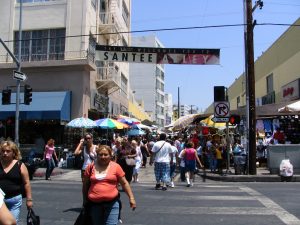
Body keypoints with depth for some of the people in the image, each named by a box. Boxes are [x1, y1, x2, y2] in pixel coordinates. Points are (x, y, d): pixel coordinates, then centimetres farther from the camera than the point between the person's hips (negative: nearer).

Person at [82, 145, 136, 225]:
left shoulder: (116, 166, -2)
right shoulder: (91, 167, 2)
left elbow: (124, 183, 3)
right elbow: (85, 184, 12)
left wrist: (131, 198, -1)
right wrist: (85, 199, 14)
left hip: (112, 203, -2)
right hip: (95, 204, 2)